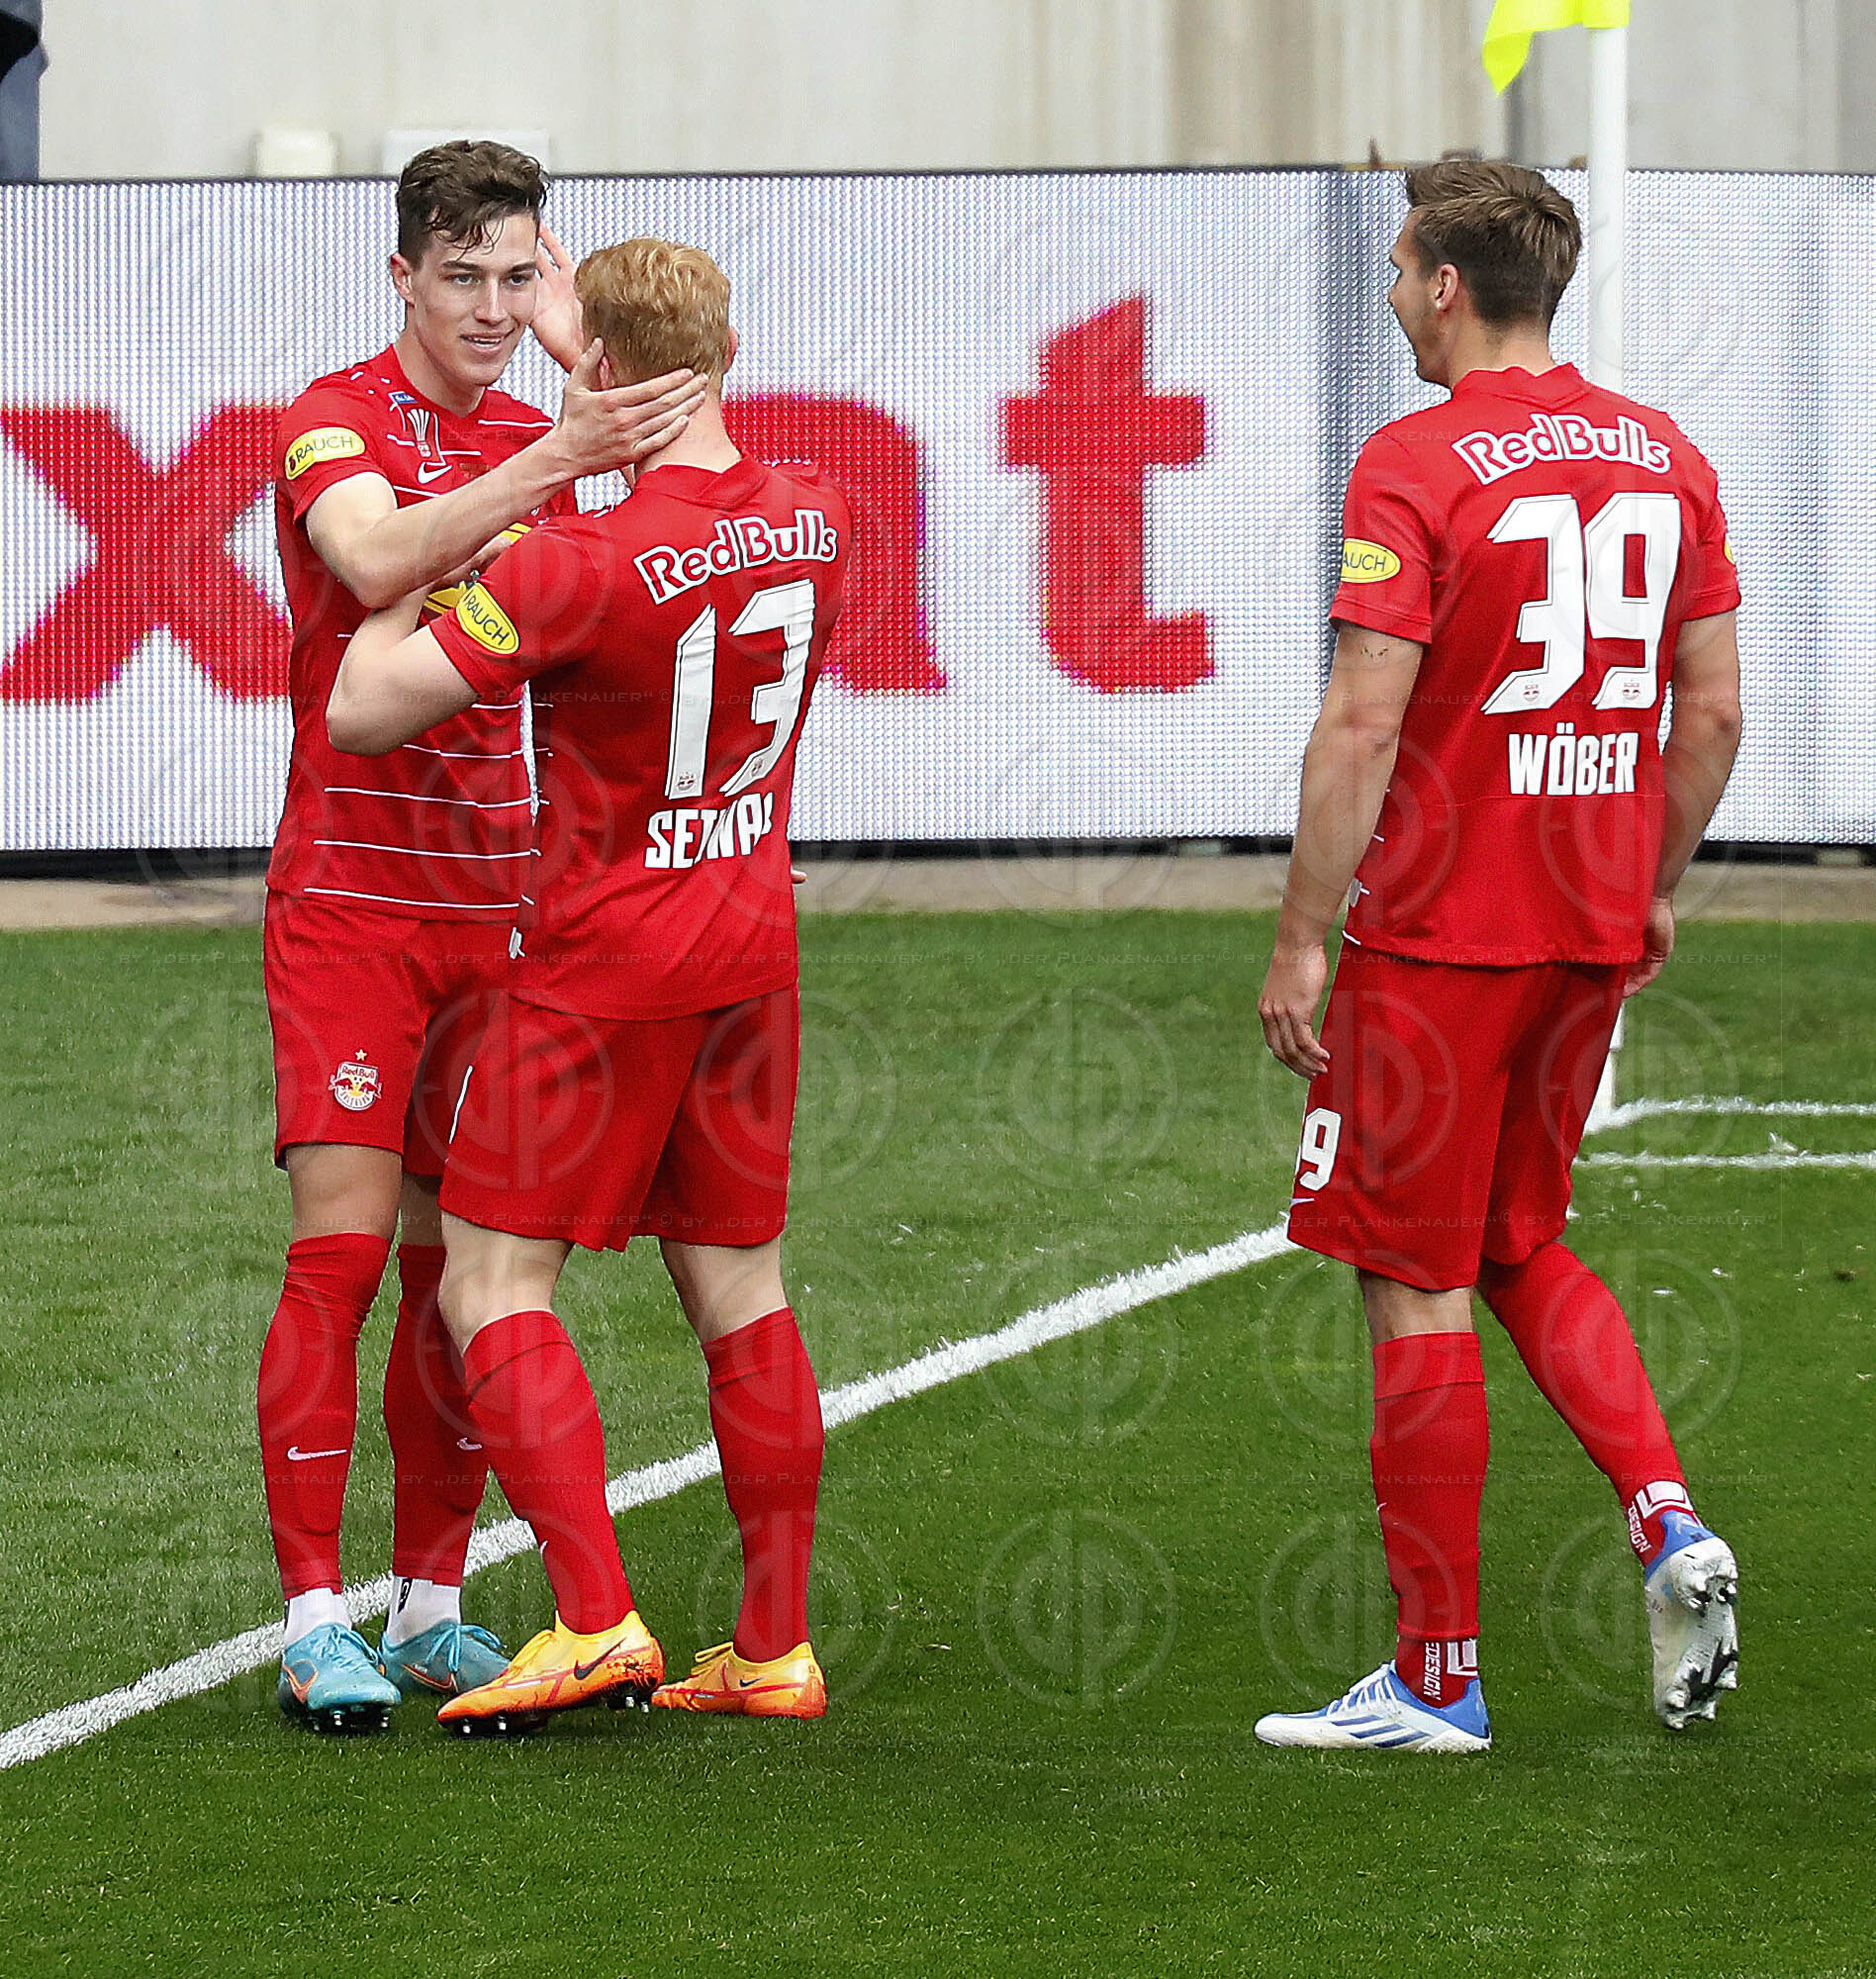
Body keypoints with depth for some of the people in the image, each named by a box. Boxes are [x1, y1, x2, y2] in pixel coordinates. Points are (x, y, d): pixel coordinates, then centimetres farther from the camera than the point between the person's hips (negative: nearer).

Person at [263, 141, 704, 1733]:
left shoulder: (540, 436, 13)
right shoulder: (332, 422, -5)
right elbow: (375, 562, -25)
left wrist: (589, 373, -7)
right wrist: (552, 458, -34)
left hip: (496, 900, 5)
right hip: (351, 897, -5)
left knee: (461, 1258, 6)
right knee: (342, 1245, -11)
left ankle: (431, 1606, 14)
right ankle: (316, 1621, -9)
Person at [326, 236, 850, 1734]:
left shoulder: (581, 566, -22)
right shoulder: (813, 522, -1)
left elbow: (361, 713, -21)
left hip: (604, 971, -7)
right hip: (751, 949, 7)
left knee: (495, 1285, -1)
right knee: (740, 1288, 13)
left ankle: (596, 1624, -12)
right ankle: (776, 1644, 15)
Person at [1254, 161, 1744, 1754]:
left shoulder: (1416, 468, -13)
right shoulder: (1665, 457, 6)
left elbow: (1361, 726, -16)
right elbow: (1712, 708, 9)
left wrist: (1301, 942, -11)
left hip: (1438, 939, -7)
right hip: (1592, 933, 7)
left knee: (1418, 1289, 2)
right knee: (1523, 1252, 22)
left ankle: (1437, 1677, 5)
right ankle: (1669, 1524, 1)